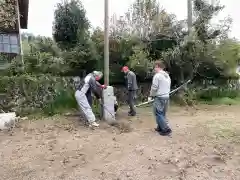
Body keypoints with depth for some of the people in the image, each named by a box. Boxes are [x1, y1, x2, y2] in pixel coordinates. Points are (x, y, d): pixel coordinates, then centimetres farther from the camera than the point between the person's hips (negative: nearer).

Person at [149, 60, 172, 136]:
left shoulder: (157, 75, -13)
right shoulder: (167, 76, 14)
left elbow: (154, 88, -13)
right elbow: (168, 87, 17)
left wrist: (151, 96, 0)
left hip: (159, 98, -9)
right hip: (166, 97, 9)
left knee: (158, 114, -2)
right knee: (162, 113, 16)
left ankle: (166, 129, -2)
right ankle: (160, 127, 25)